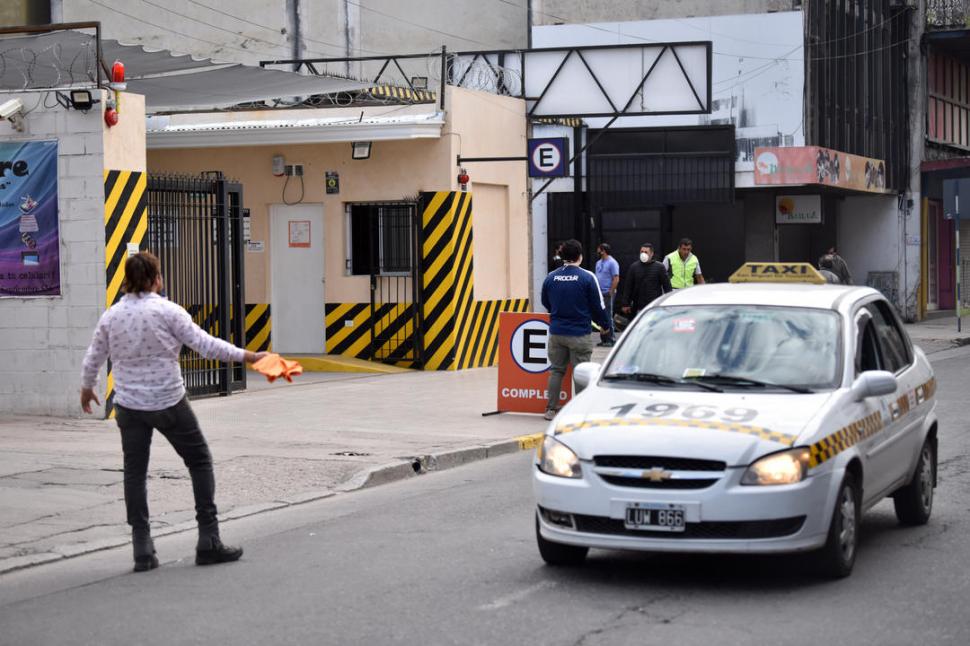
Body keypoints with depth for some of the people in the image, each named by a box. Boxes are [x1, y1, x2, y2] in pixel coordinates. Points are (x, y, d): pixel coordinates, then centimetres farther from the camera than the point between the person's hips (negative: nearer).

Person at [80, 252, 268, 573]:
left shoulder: (111, 316, 1)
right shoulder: (167, 311, -11)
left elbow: (93, 358, 11)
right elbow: (205, 344, -12)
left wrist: (86, 388, 29)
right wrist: (246, 355, -4)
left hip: (129, 406, 3)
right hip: (169, 403, -3)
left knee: (134, 472, 9)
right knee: (200, 462, 10)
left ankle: (142, 550, 6)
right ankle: (208, 541, 8)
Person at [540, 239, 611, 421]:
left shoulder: (551, 277, 1)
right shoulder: (587, 277, -10)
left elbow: (546, 303, 15)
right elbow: (597, 305, -5)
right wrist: (604, 324, 11)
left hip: (556, 331, 4)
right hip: (580, 333, -4)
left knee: (556, 370, 13)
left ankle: (551, 409, 14)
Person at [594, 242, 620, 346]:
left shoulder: (612, 263, -8)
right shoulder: (599, 263, 16)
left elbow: (616, 279, -13)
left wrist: (610, 293, -16)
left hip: (607, 294, -8)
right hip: (599, 294, 8)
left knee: (608, 316, -7)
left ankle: (611, 339, -3)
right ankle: (603, 339, 14)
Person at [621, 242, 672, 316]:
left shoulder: (659, 267, 0)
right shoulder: (634, 267, 5)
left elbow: (667, 285, 1)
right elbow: (628, 286, 7)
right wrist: (626, 304, 4)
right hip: (639, 307, 2)